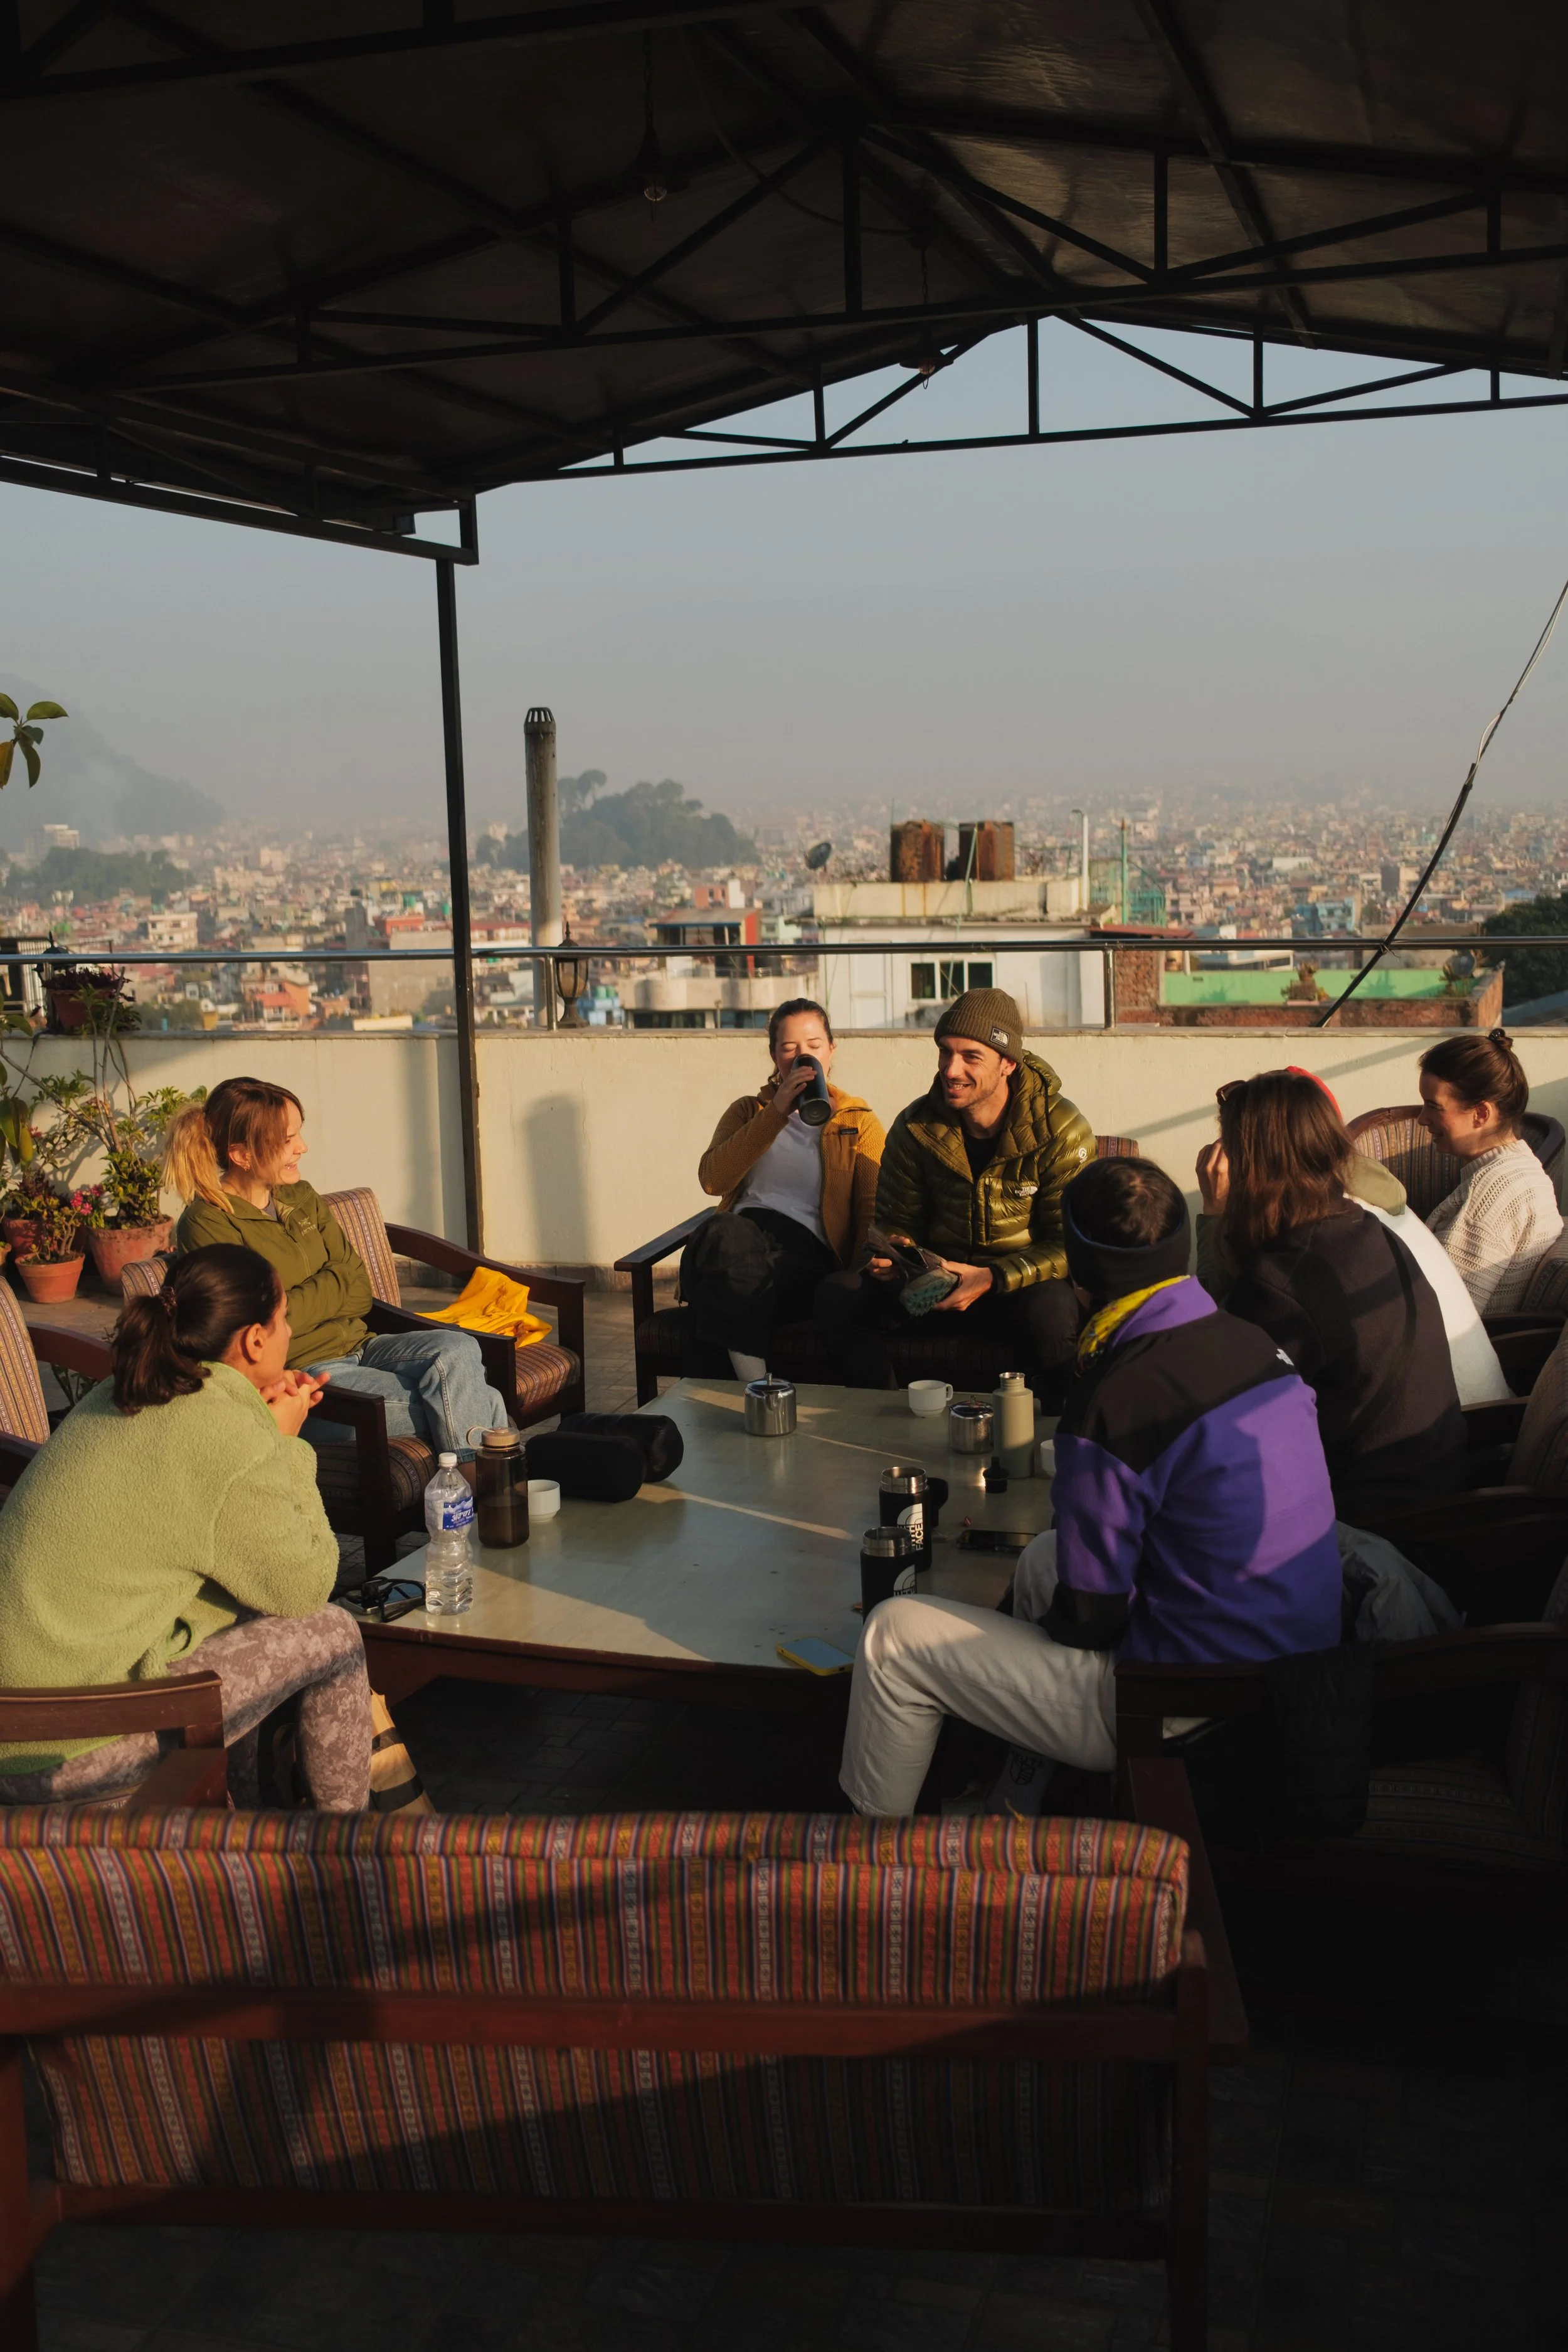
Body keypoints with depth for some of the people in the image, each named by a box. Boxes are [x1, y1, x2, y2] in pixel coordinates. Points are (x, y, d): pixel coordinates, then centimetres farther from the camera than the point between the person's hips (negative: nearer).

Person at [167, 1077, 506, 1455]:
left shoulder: (301, 1198, 13)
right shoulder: (207, 1225, -9)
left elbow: (361, 1293, 10)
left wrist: (303, 1303, -7)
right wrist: (332, 1288, -3)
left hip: (356, 1347, 7)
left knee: (459, 1349, -24)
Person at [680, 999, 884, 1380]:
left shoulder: (860, 1122, 22)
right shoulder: (748, 1112, 26)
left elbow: (874, 1211, 8)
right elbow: (711, 1179, 4)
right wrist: (777, 1113, -4)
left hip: (809, 1251, -2)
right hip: (741, 1236, 2)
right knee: (728, 1234, -39)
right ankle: (757, 1393, -40)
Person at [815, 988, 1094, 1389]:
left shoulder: (1062, 1131, -13)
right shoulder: (916, 1127, -2)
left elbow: (1068, 1245, -13)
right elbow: (896, 1221, 8)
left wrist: (991, 1278, -27)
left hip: (1022, 1284, -3)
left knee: (1053, 1316, -38)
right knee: (838, 1294, -20)